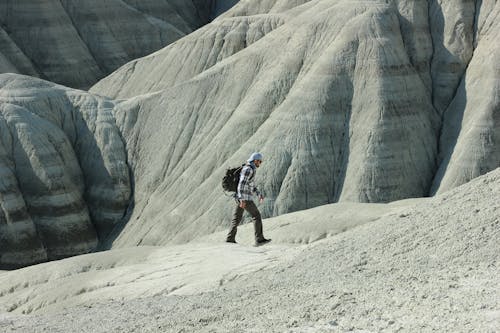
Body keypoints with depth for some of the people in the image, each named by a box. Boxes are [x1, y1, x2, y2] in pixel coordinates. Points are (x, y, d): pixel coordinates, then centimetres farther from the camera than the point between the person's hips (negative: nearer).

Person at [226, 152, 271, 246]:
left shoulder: (249, 169, 18)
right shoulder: (249, 169, -15)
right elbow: (242, 184, -23)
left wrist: (259, 194, 20)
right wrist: (242, 199, -28)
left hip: (240, 197, 10)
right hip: (245, 198, -10)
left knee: (237, 218, 9)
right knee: (256, 216, -3)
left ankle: (230, 239, 8)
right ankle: (259, 239, -3)